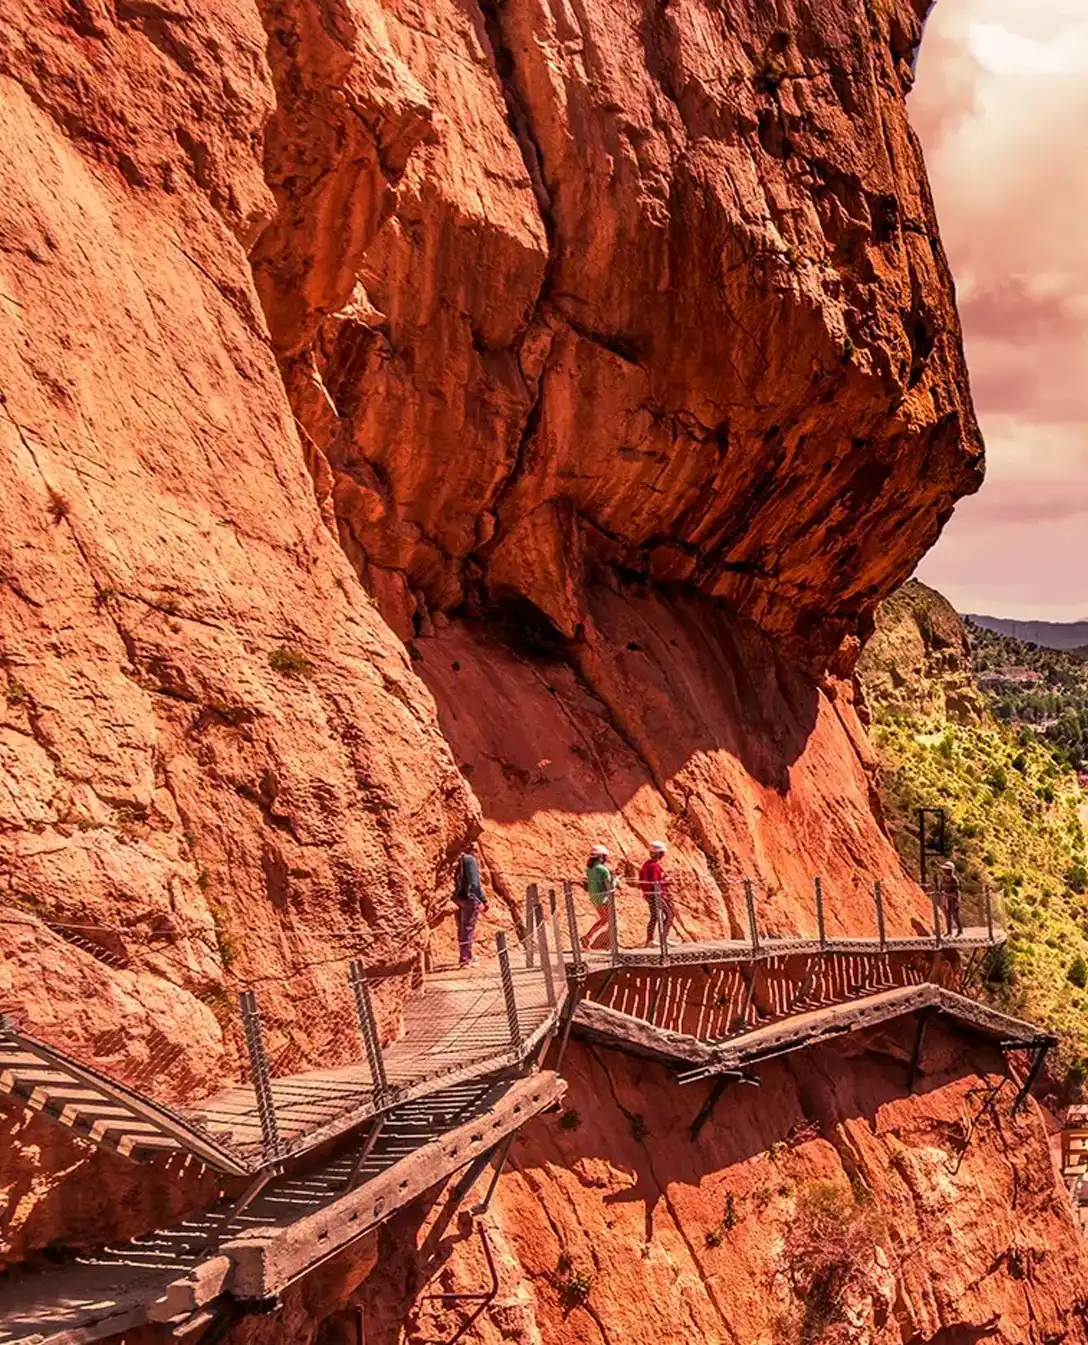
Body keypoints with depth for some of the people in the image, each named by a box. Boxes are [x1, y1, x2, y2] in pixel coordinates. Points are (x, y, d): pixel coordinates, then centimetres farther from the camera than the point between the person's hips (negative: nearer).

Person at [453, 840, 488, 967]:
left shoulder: (462, 860, 14)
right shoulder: (471, 860, -13)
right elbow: (475, 883, -20)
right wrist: (484, 900, -17)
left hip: (461, 897, 9)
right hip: (470, 899, -9)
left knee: (463, 928, 18)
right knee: (468, 929, -5)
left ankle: (467, 956, 32)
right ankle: (465, 959, -4)